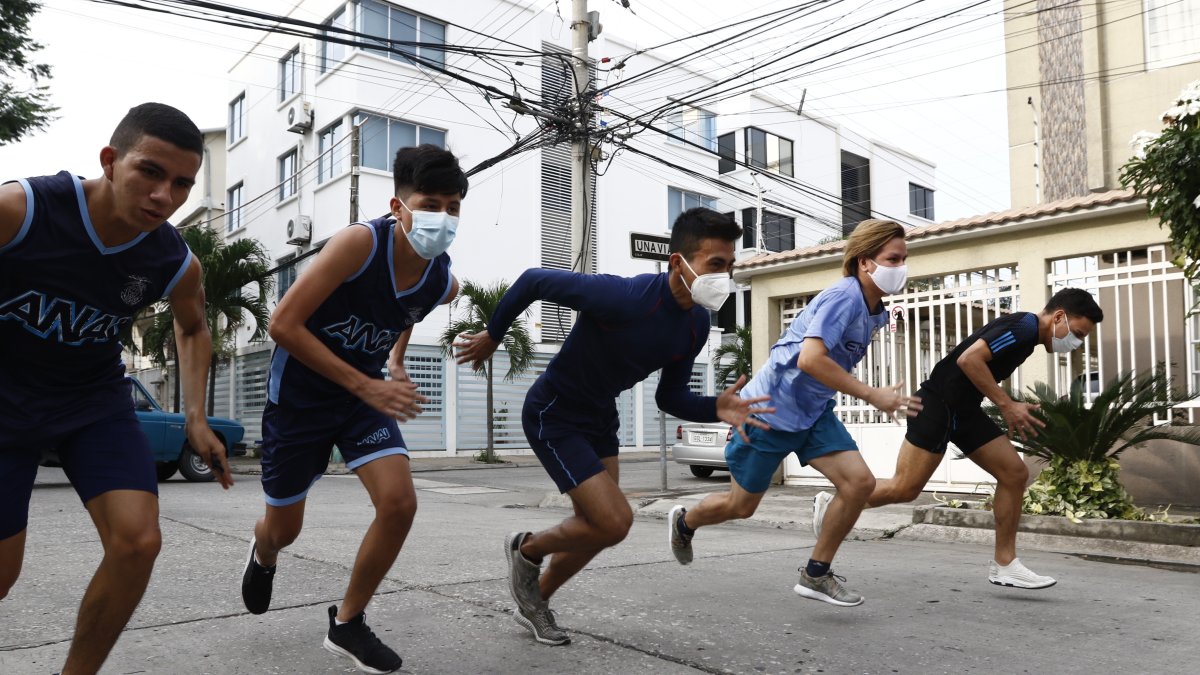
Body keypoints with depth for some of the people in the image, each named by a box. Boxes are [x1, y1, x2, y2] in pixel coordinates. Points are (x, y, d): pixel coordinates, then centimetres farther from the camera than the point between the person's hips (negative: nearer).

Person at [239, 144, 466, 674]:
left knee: (399, 503, -16)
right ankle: (263, 554, 52)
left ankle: (347, 624, 7)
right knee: (285, 527, 11)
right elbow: (283, 324, -30)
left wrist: (397, 362, 6)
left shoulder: (444, 284, -12)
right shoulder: (360, 242, -29)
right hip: (299, 395, -3)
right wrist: (368, 386, -32)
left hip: (365, 395, 4)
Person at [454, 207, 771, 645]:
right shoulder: (623, 297, -34)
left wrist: (716, 408, -20)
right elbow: (533, 281, -23)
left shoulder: (697, 324, -9)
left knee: (599, 525, 14)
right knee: (615, 522, -12)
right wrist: (491, 336, -9)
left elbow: (669, 398, 1)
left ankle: (535, 603, 38)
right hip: (553, 416, -8)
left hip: (600, 415, 8)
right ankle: (526, 550, 17)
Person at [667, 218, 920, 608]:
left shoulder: (876, 310, 4)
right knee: (741, 506, 8)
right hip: (771, 410, -7)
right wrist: (873, 396, -34)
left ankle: (816, 574, 4)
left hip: (814, 413, 8)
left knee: (860, 481, -11)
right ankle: (684, 523, 39)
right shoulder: (844, 296, -24)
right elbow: (810, 359, -38)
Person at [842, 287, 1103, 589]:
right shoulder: (1024, 326, -15)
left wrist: (1013, 408, 14)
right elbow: (968, 359, -26)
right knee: (904, 489, -9)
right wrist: (1006, 404, -20)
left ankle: (1004, 563, 9)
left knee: (1015, 473, 3)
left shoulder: (1026, 334, 16)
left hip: (963, 410, 10)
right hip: (938, 405, -10)